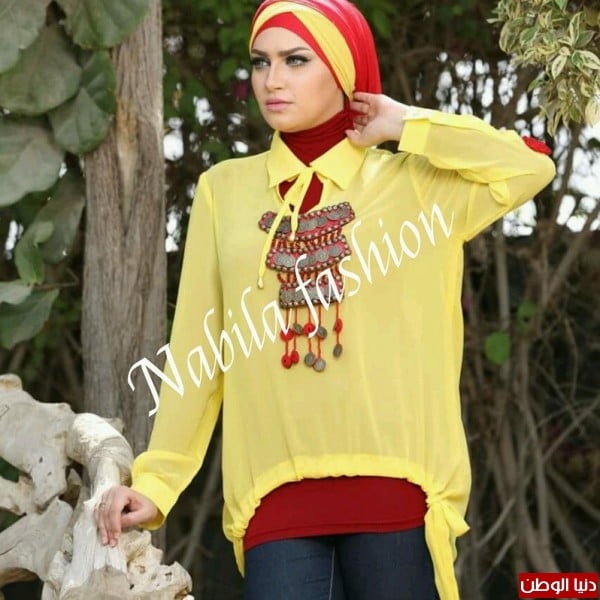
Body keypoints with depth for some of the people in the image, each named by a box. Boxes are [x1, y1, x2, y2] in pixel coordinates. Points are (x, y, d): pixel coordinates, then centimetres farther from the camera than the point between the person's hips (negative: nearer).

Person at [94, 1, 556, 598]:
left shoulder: (412, 181, 8)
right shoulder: (224, 190, 12)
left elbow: (530, 166, -8)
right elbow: (197, 352, 12)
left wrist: (405, 126, 1)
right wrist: (156, 480, 6)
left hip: (394, 478, -1)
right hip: (275, 488, 1)